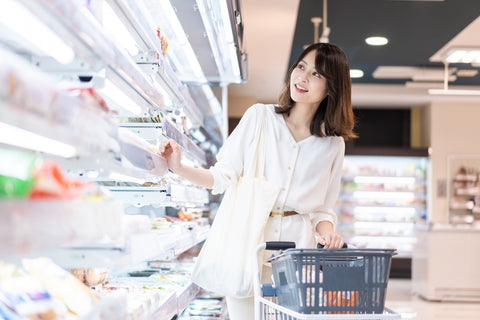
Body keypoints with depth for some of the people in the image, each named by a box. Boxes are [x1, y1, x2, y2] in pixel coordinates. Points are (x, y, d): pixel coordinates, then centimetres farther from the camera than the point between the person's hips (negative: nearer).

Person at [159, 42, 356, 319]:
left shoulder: (334, 145, 9)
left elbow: (323, 209, 11)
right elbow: (225, 176, 4)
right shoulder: (259, 116, 5)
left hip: (297, 244, 1)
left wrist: (326, 231, -10)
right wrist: (179, 168, -10)